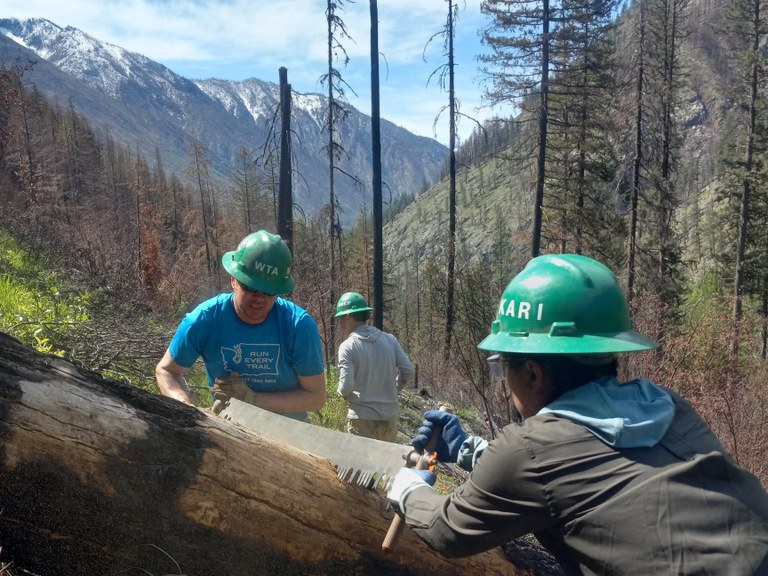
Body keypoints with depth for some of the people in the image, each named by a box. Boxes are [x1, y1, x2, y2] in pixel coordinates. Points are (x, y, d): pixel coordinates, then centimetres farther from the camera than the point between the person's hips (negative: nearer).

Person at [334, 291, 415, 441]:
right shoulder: (390, 339, 0)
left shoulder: (348, 346, -14)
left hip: (363, 417, -4)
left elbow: (346, 386, -18)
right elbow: (408, 370, 0)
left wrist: (343, 394, 4)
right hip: (390, 414, 5)